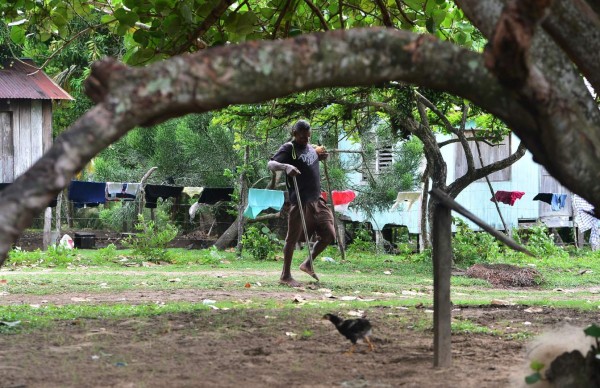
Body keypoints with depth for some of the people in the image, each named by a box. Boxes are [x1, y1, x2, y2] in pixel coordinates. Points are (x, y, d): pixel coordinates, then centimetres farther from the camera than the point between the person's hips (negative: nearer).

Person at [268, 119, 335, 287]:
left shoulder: (310, 147, 16)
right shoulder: (288, 149, -7)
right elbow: (271, 164, -20)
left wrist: (322, 156, 14)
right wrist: (286, 167, -40)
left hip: (317, 199, 8)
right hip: (300, 202, -8)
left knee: (328, 235, 7)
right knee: (293, 238, -2)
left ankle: (308, 264, 24)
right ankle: (285, 276, 7)